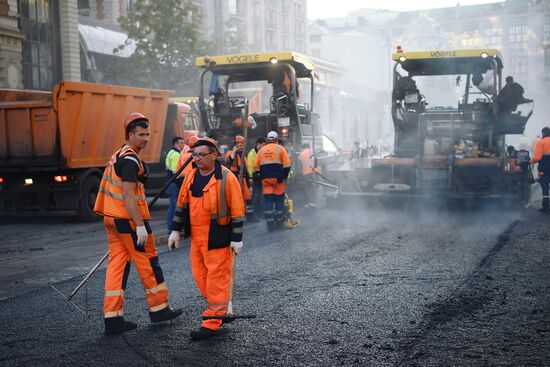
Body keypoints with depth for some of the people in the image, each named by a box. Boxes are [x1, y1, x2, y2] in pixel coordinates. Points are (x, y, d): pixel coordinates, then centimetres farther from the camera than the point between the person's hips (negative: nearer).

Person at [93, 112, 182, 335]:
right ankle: (159, 309, 17)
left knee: (117, 265, 6)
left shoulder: (118, 156, 17)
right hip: (129, 220, -9)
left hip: (112, 219, 9)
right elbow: (128, 195, -23)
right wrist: (140, 226, -23)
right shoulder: (130, 160, -15)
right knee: (148, 263, 4)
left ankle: (112, 319, 5)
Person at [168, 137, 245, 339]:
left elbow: (237, 210, -11)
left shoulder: (226, 178, -12)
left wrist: (236, 239, -11)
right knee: (200, 275, 12)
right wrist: (176, 230, 15)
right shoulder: (191, 176, 7)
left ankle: (213, 321, 5)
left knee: (217, 278, -2)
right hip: (196, 237, 7)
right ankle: (223, 310, 28)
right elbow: (181, 204, 16)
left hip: (217, 238, -7)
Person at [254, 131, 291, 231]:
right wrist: (284, 176, 5)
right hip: (278, 178, -2)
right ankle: (279, 223, 12)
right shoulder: (280, 149, 3)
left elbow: (256, 166, 9)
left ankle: (270, 225, 1)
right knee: (279, 200, 7)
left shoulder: (261, 150, 13)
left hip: (265, 178, 2)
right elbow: (287, 165, -5)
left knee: (268, 200, 3)